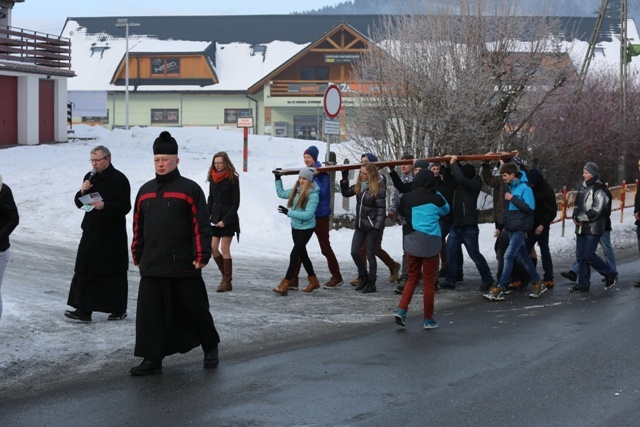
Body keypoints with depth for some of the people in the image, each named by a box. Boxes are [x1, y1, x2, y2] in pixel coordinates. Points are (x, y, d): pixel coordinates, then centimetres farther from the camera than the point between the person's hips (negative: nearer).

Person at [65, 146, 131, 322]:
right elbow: (79, 203, 14)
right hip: (91, 231, 7)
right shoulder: (90, 177, 12)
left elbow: (125, 207, -15)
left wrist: (105, 206, -28)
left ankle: (119, 310, 13)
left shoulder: (119, 179, -10)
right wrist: (82, 192, -6)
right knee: (85, 271, 4)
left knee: (115, 273, 2)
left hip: (112, 235, -7)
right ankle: (83, 309, 8)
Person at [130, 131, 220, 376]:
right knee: (151, 313, 1)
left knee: (195, 309, 7)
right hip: (151, 266, 5)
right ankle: (153, 358, 8)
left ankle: (210, 348, 27)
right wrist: (137, 255, 17)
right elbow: (138, 227, 19)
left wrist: (202, 255, -13)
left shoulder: (189, 189, -4)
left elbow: (201, 225, -8)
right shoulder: (145, 191, 12)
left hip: (184, 265, -4)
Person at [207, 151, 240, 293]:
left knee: (224, 249, -6)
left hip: (228, 218, -5)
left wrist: (225, 220, -14)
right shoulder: (213, 177, 6)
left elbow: (235, 203, -9)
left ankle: (227, 281, 0)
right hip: (215, 216, 5)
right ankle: (226, 274, 16)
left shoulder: (233, 179, -8)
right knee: (212, 248, -1)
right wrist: (207, 216, 4)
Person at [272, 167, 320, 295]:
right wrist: (278, 179, 13)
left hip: (306, 229, -8)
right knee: (302, 254, 16)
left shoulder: (313, 195, -19)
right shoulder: (296, 191, 1)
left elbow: (308, 215, -26)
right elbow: (281, 193, 20)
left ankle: (284, 285, -11)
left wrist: (288, 212, -27)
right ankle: (313, 281, 31)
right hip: (295, 227, 8)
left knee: (294, 254, -11)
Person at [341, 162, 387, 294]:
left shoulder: (378, 189, -16)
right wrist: (344, 178, 5)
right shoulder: (359, 186, 4)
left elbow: (381, 210, -16)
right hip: (360, 225, 7)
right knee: (354, 252, 6)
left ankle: (371, 283, 12)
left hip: (371, 226, -7)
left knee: (370, 255, 1)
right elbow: (346, 193, 17)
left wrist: (377, 228, -20)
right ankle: (363, 277, 25)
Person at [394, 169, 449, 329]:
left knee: (413, 277, 16)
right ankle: (428, 319, 11)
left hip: (412, 242, 3)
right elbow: (446, 210, 12)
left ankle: (401, 309, 0)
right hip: (430, 242, -3)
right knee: (429, 280, 6)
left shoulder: (407, 198, -3)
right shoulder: (435, 199, -9)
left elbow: (400, 212, 17)